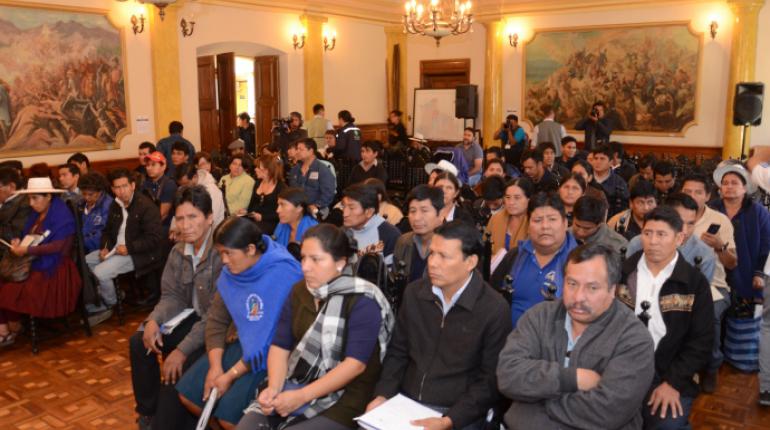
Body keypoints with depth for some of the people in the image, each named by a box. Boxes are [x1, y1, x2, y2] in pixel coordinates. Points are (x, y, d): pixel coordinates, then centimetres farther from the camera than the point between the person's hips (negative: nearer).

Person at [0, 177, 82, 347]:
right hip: (34, 263, 8)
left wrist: (27, 250, -21)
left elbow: (58, 246, -20)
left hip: (52, 269, -8)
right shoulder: (35, 214, 13)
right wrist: (18, 242, -7)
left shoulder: (62, 214, -12)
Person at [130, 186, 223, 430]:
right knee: (139, 342, 2)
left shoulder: (222, 252, -26)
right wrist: (154, 320, -13)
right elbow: (172, 296, 9)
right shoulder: (178, 251, 2)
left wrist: (183, 349, -28)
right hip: (192, 318, 9)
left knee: (177, 368, -24)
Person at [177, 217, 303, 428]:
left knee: (228, 412, -19)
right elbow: (216, 319, 2)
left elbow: (274, 340, -24)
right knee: (187, 392, 1)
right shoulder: (231, 271, -3)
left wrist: (231, 375, -19)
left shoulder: (282, 275, -25)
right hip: (244, 344, 7)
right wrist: (215, 366, -12)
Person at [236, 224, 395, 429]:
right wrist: (274, 387, -14)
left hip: (341, 400, -5)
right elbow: (280, 345, 5)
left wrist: (302, 396, -23)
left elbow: (356, 363, -18)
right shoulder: (299, 291, 7)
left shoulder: (362, 301, -12)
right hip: (292, 388, 5)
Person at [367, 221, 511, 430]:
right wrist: (382, 395, -4)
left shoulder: (494, 309, -11)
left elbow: (491, 380, -9)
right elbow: (398, 351, 11)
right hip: (405, 403, 4)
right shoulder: (414, 293, 3)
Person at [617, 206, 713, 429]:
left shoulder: (695, 283, 0)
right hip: (619, 369, 2)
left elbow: (701, 341, -2)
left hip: (669, 375, -1)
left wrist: (673, 382, -12)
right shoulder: (622, 272, 4)